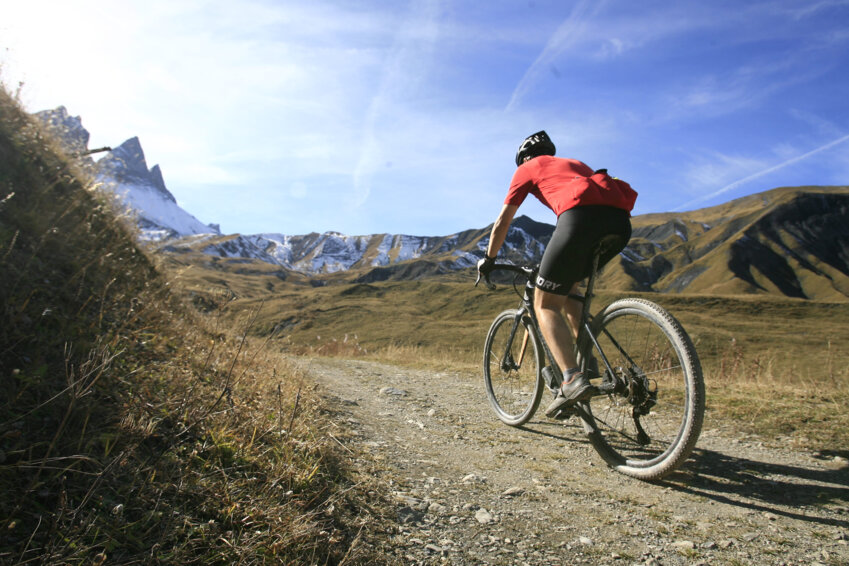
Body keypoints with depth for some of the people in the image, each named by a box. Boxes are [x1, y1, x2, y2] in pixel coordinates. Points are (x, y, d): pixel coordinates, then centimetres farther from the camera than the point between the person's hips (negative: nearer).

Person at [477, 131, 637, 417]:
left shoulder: (528, 168, 24)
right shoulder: (575, 164, 41)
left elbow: (502, 222, 24)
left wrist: (488, 259, 38)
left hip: (582, 216, -6)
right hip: (620, 221, 7)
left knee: (545, 305, 3)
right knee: (566, 286, 27)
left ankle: (573, 379, -16)